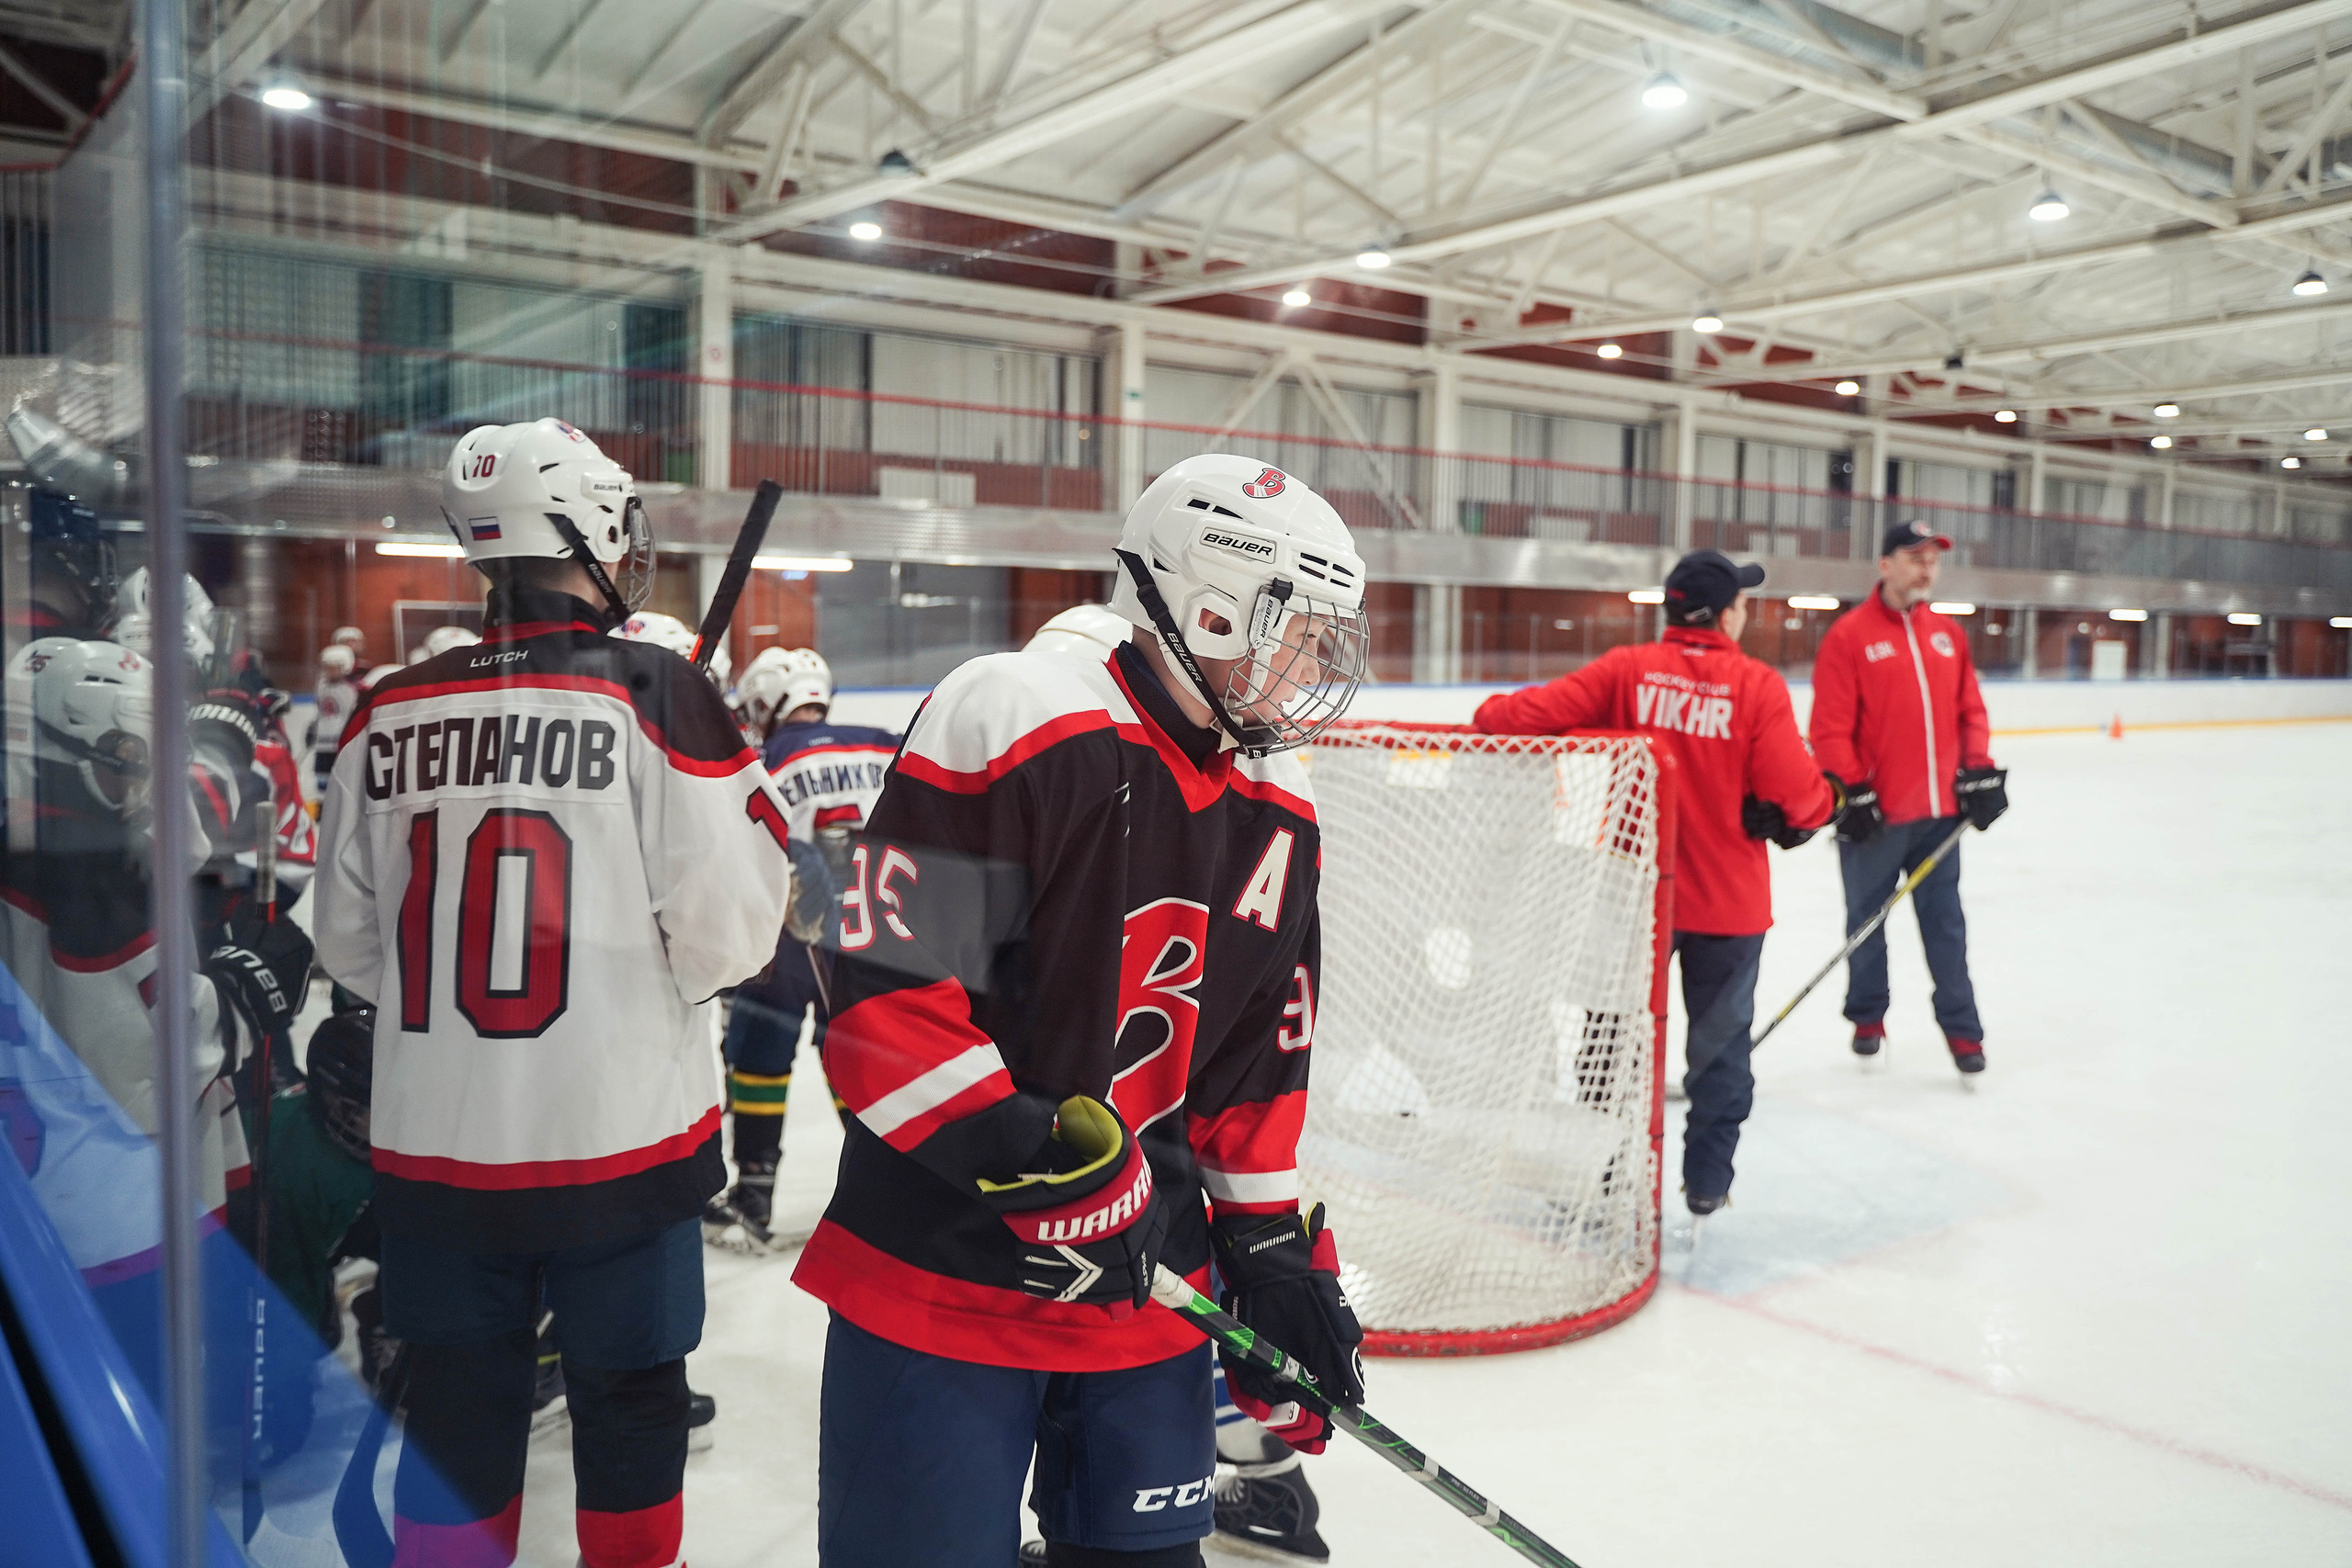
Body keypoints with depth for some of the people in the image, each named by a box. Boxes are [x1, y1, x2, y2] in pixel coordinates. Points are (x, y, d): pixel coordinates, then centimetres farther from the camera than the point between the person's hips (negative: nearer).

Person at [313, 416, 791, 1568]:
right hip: (620, 1140, -3)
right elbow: (722, 941, -14)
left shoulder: (388, 713, 0)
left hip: (430, 1146, 4)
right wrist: (757, 824, 5)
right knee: (630, 1407, 15)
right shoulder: (655, 694, -13)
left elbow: (348, 943, 8)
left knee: (457, 1414, 18)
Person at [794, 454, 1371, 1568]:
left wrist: (1275, 1249, 11)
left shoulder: (1278, 818, 8)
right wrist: (1025, 1163, -23)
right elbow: (881, 990, -20)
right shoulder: (1017, 725, -16)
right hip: (942, 1279, -6)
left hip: (1149, 1293, 7)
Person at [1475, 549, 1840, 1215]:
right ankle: (1707, 1179, 23)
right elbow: (1793, 787, -14)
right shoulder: (1758, 685, -10)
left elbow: (1538, 711, -12)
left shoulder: (1626, 670, -6)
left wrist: (1488, 719, 6)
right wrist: (1824, 805, 7)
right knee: (1721, 1037, 15)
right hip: (1728, 897, -1)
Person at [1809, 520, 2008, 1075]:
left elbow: (1970, 710, 14)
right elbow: (1831, 727, -11)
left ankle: (1961, 1028, 17)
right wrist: (1850, 792, -15)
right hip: (1874, 815, -4)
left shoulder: (1948, 633, 10)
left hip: (1939, 808, 4)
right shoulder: (1848, 635, -8)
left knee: (1945, 921, 8)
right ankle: (1867, 1016, 27)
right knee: (1867, 918, 10)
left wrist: (1980, 772, 3)